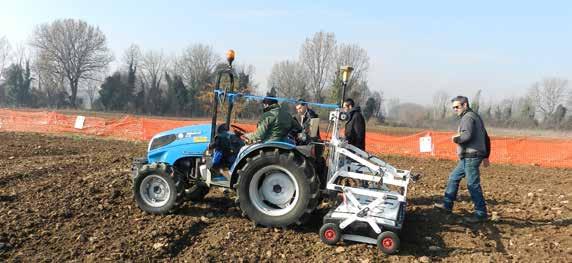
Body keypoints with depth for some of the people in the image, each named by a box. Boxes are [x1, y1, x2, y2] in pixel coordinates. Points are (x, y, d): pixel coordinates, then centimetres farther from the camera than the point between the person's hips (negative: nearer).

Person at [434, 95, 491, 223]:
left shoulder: (468, 117, -11)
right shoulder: (475, 116, 20)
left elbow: (467, 135, -27)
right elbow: (486, 137, 21)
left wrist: (456, 139, -6)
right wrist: (486, 155, 23)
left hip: (471, 156, -11)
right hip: (469, 156, 11)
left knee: (473, 185, -6)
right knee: (454, 177, 17)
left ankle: (481, 213, 1)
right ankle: (447, 204, 23)